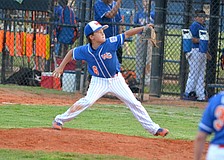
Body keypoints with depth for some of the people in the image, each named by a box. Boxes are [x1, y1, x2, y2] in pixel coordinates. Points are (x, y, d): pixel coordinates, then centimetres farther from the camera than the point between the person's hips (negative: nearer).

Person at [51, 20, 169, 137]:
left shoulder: (110, 43, -19)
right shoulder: (85, 50, -15)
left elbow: (126, 34, -19)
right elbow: (71, 52, 3)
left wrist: (144, 28, -27)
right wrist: (61, 67, 3)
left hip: (116, 80, 1)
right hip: (99, 81, -1)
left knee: (134, 103, 0)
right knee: (88, 101, -22)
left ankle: (153, 129, 8)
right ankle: (59, 120, -10)